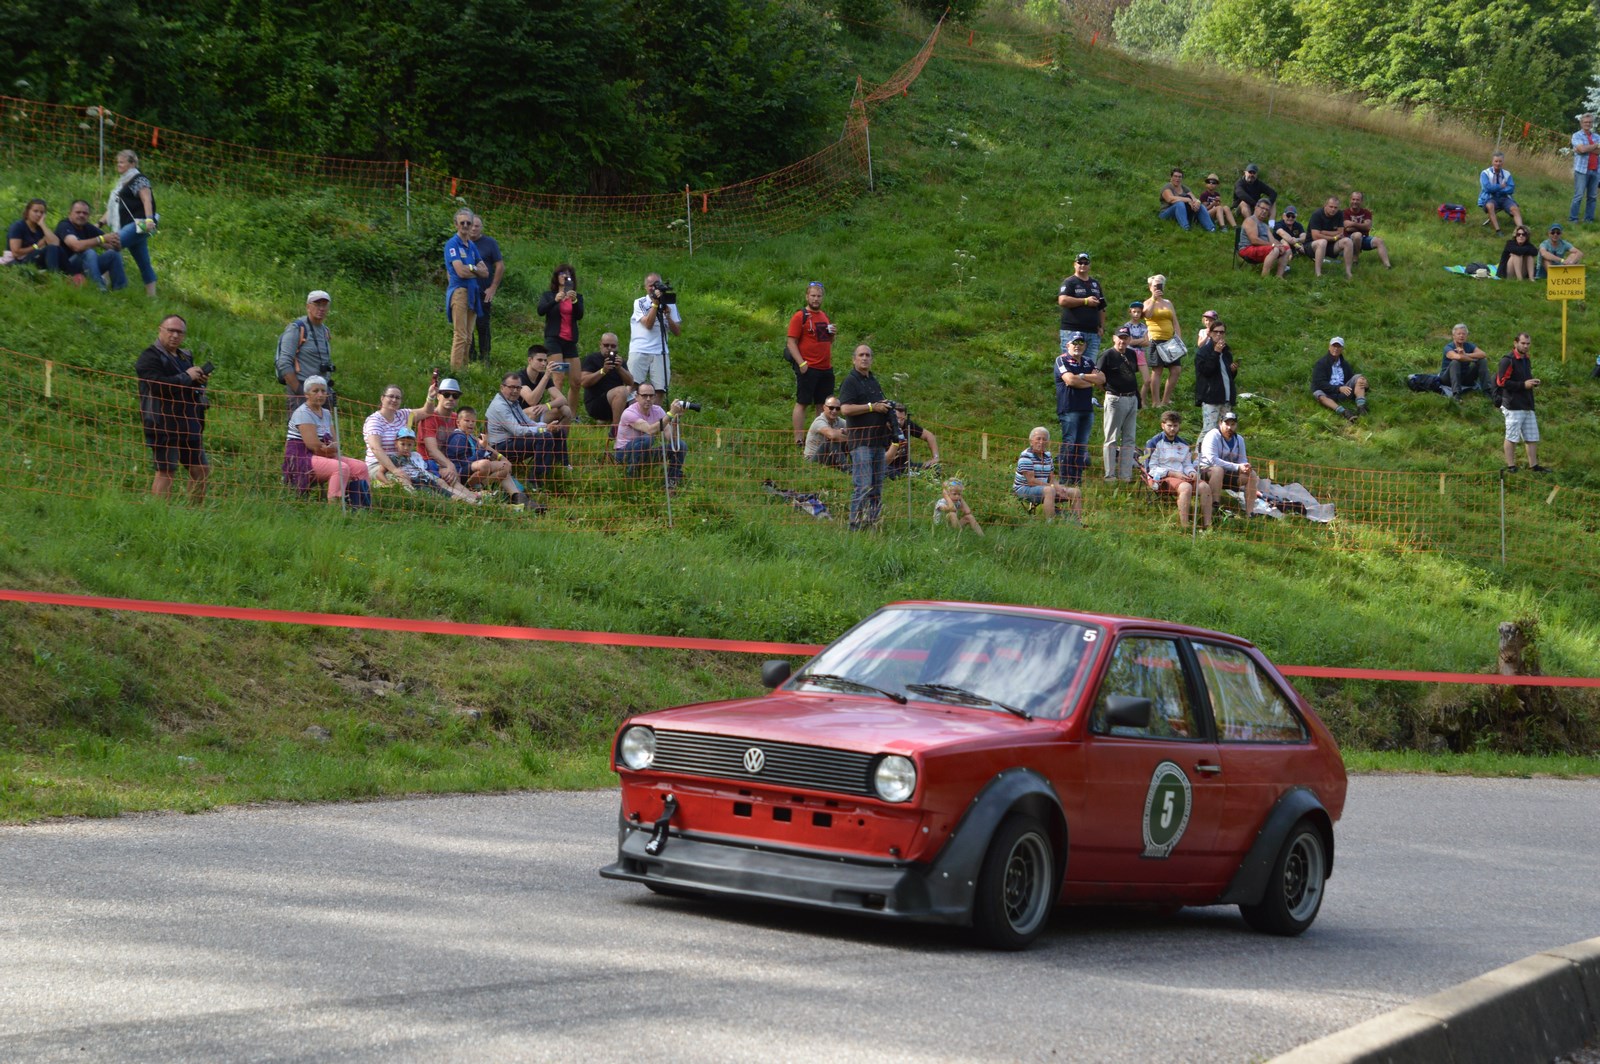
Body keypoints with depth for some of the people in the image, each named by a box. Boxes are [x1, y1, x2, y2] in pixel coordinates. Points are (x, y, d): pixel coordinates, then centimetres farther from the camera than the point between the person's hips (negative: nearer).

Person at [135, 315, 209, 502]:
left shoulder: (185, 357, 20)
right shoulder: (150, 357, -7)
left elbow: (192, 387, 32)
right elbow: (158, 385, -23)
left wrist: (200, 380, 7)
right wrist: (187, 377, -14)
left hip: (189, 425, 9)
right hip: (164, 426, -9)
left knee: (201, 469, 10)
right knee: (166, 471, -10)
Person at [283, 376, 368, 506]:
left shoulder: (326, 413, 15)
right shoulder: (302, 413, -12)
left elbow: (336, 442, 7)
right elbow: (314, 445, -21)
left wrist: (333, 446, -16)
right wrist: (331, 449, -5)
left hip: (322, 457, 9)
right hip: (300, 460, -9)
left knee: (361, 467, -3)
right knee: (341, 468, -31)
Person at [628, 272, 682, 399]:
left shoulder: (669, 303, 14)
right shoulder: (639, 303, 7)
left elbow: (678, 332, 8)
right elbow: (648, 324, -9)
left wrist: (667, 315, -7)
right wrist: (655, 303, -10)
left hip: (660, 353, 2)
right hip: (639, 351, -2)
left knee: (660, 390, -7)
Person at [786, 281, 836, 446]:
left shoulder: (824, 316, 17)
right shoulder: (800, 316, -5)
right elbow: (791, 342, -10)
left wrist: (832, 333, 6)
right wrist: (801, 363, -19)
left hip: (826, 369, 7)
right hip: (808, 369, -7)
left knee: (822, 405, 10)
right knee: (802, 403, -4)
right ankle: (799, 440, -4)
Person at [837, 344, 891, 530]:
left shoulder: (874, 381, 20)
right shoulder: (851, 381, -6)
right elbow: (845, 408, -19)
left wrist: (888, 417, 12)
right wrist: (872, 407, -16)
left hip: (878, 439, 9)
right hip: (860, 440, -9)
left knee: (877, 486, 9)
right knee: (863, 485, -13)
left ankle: (872, 522, 14)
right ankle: (855, 525, -11)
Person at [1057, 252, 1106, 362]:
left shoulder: (1095, 284, 22)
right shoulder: (1069, 282, 0)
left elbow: (1101, 308, 25)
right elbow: (1062, 301, -17)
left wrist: (1102, 327, 13)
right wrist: (1086, 301, -12)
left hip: (1093, 332, 6)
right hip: (1072, 331, -6)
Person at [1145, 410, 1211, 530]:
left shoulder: (1184, 444, 22)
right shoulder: (1154, 442, 3)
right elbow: (1152, 468, -5)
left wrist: (1192, 472, -3)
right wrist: (1174, 474, -15)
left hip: (1182, 476, 6)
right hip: (1162, 478, -6)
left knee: (1205, 486, -22)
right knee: (1186, 487, -36)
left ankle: (1207, 524, -26)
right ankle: (1184, 526, -42)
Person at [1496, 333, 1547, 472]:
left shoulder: (1527, 360, 17)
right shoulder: (1508, 361, -11)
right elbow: (1501, 381, -17)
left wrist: (1533, 382, 8)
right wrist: (1523, 384, -18)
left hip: (1527, 406, 9)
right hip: (1513, 407, -9)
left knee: (1532, 438, 9)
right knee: (1512, 438, -3)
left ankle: (1533, 465, 15)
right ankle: (1510, 466, 3)